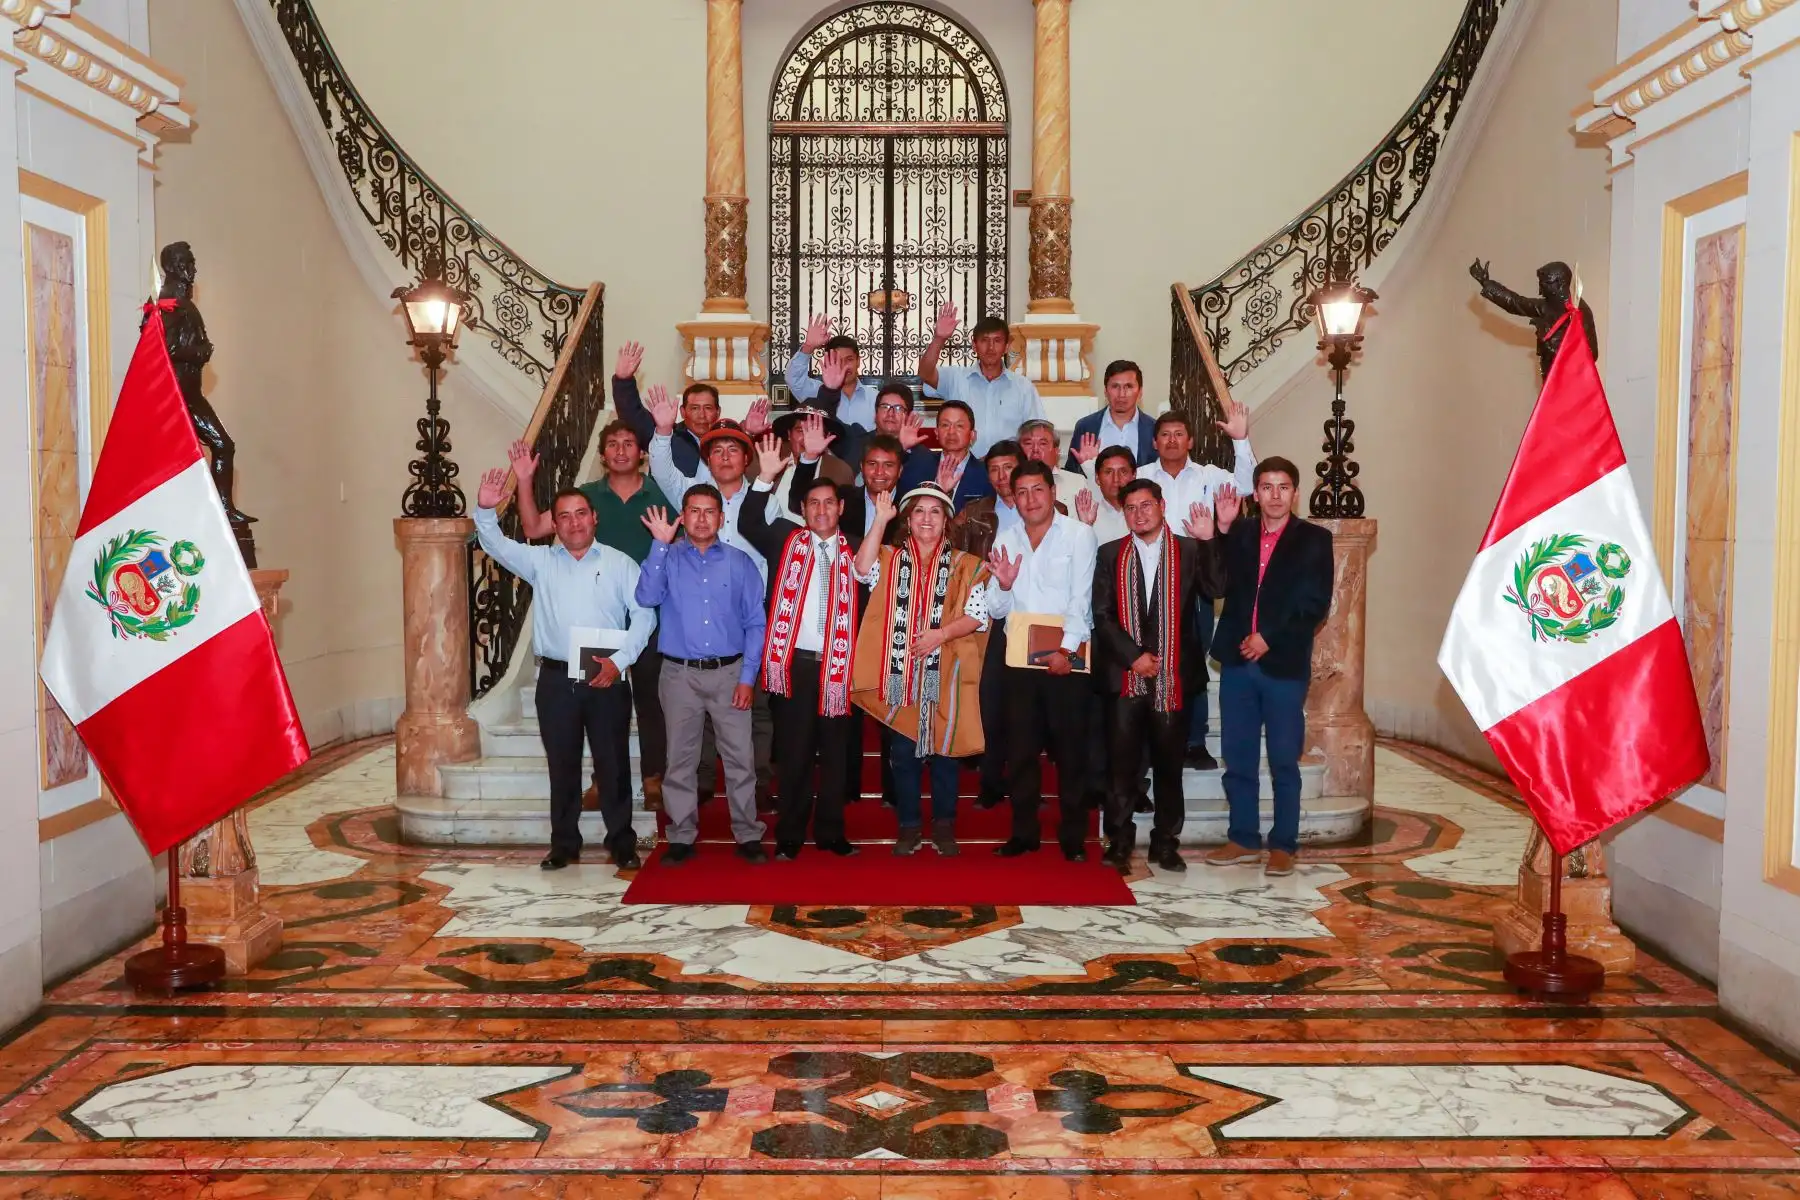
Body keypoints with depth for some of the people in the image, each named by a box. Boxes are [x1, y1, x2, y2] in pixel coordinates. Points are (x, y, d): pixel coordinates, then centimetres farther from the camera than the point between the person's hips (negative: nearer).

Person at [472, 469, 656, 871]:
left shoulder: (620, 564, 4)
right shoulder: (540, 561, 9)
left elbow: (644, 615, -2)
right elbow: (497, 545, 0)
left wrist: (620, 660, -13)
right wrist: (485, 511, -20)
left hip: (605, 679, -2)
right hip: (556, 679, 2)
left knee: (612, 764, 3)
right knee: (562, 766, 8)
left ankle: (622, 843, 13)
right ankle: (564, 845, 19)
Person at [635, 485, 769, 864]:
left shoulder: (740, 562, 4)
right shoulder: (668, 558, 3)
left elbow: (756, 623, 3)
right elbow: (646, 597, -15)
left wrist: (748, 677, -4)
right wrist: (660, 545, -17)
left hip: (729, 673, 0)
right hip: (680, 674, 0)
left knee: (740, 758, 1)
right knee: (680, 759, 7)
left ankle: (748, 835, 12)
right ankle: (681, 837, 17)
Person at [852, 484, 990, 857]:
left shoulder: (964, 565, 5)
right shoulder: (891, 559, 8)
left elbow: (979, 614, -3)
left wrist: (940, 633, -16)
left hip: (945, 673, -1)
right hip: (901, 672, 1)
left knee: (944, 749, 5)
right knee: (903, 752, 5)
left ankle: (944, 825, 18)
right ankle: (909, 826, 16)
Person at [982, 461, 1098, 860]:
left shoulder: (1079, 534, -3)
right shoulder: (1005, 540, 9)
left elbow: (1081, 599, -9)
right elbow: (996, 610, 9)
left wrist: (1066, 650, -18)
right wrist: (1003, 584, -11)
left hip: (1066, 659, -3)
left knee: (1070, 750, 2)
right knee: (1020, 750, 7)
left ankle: (1073, 836, 12)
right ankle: (1023, 832, 18)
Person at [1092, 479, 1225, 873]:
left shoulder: (1190, 552, 5)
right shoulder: (1110, 555, 7)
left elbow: (1215, 590, -11)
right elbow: (1102, 615, 1)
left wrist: (1209, 541, -17)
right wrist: (1134, 656, -9)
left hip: (1174, 676, 0)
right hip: (1124, 674, 0)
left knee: (1169, 763, 7)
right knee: (1122, 763, 2)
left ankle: (1165, 843, 17)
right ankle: (1119, 842, 11)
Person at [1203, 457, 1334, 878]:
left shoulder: (1314, 539, 1)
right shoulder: (1239, 534, 10)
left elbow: (1316, 604, -6)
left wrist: (1270, 637, -13)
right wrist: (1222, 529, -7)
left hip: (1284, 664, -3)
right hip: (1237, 661, 3)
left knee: (1284, 761, 3)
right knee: (1237, 757, 9)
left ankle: (1283, 845, 13)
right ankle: (1243, 839, 20)